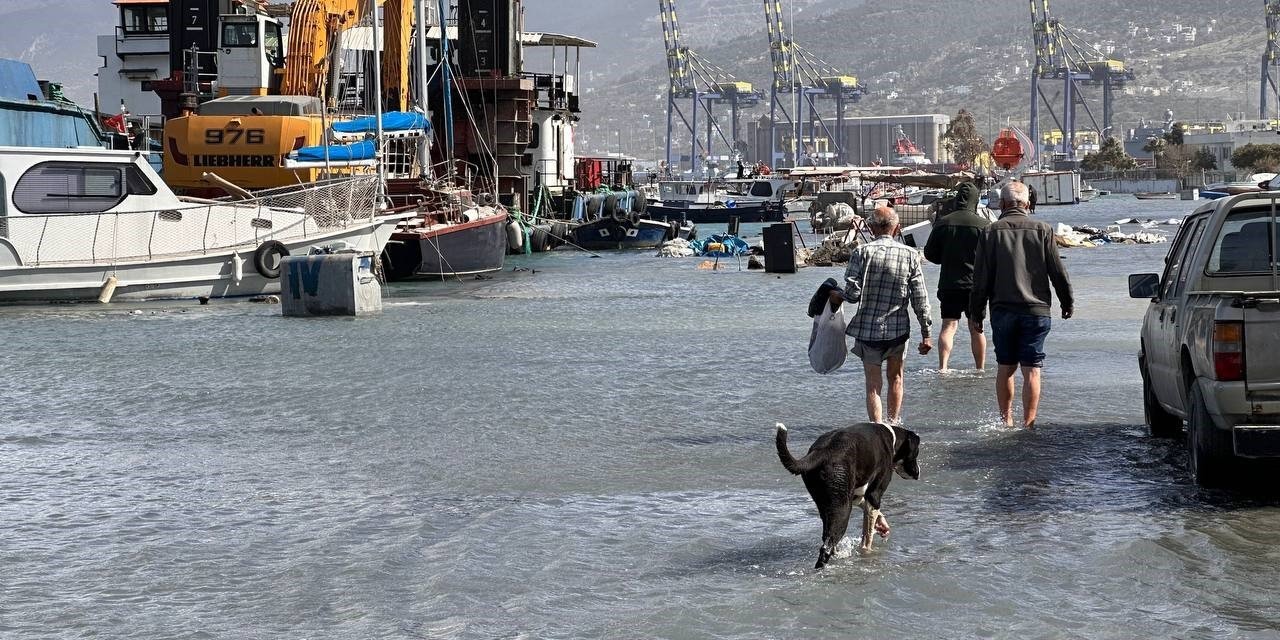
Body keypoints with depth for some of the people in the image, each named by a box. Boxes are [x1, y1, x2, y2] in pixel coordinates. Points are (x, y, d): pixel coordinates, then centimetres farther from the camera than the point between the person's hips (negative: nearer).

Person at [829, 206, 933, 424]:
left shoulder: (862, 253, -8)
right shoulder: (910, 255, -3)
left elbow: (853, 293, -14)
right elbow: (920, 298, -3)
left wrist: (838, 296, 9)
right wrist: (926, 333, 4)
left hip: (868, 329, -2)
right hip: (898, 328, 2)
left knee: (873, 383, 7)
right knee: (895, 377, 22)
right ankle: (894, 423, 30)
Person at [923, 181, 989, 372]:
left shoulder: (943, 223, 0)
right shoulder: (984, 225, -7)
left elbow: (929, 254, 5)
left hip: (949, 284, 1)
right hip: (976, 285, -1)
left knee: (948, 326, 0)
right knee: (976, 329, 11)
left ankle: (943, 366, -16)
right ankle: (980, 368, 19)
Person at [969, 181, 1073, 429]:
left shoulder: (991, 232, -1)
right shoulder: (1042, 230, 0)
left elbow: (981, 277, -1)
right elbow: (1058, 272, 2)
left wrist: (976, 311, 7)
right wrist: (1068, 303, 13)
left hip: (1002, 309, 1)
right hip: (1036, 309, -1)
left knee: (1005, 368, 13)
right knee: (1031, 370, 0)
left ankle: (1006, 420, 17)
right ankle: (1028, 423, -5)